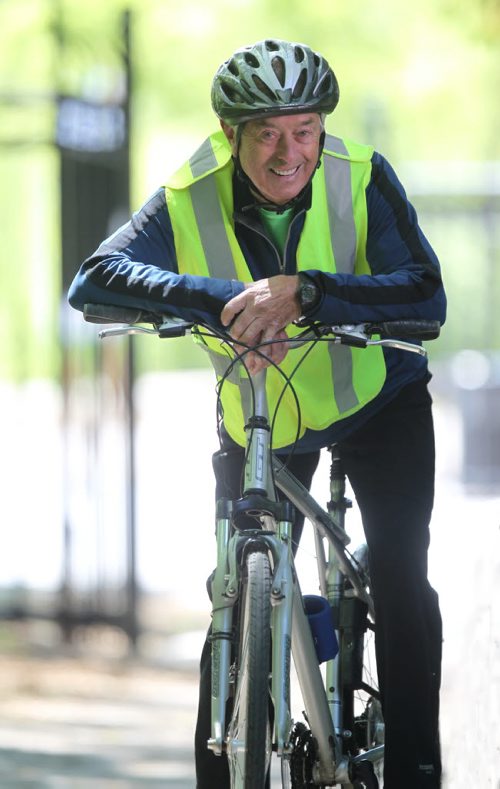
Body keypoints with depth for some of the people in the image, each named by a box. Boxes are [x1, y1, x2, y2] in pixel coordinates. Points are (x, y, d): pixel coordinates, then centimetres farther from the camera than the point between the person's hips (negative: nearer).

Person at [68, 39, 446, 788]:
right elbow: (94, 280, -39)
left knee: (400, 575, -15)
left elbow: (427, 296, -37)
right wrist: (222, 300, -54)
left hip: (379, 398, -1)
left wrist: (304, 293, -53)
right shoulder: (190, 203, -24)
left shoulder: (362, 179, -26)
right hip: (261, 418, 1)